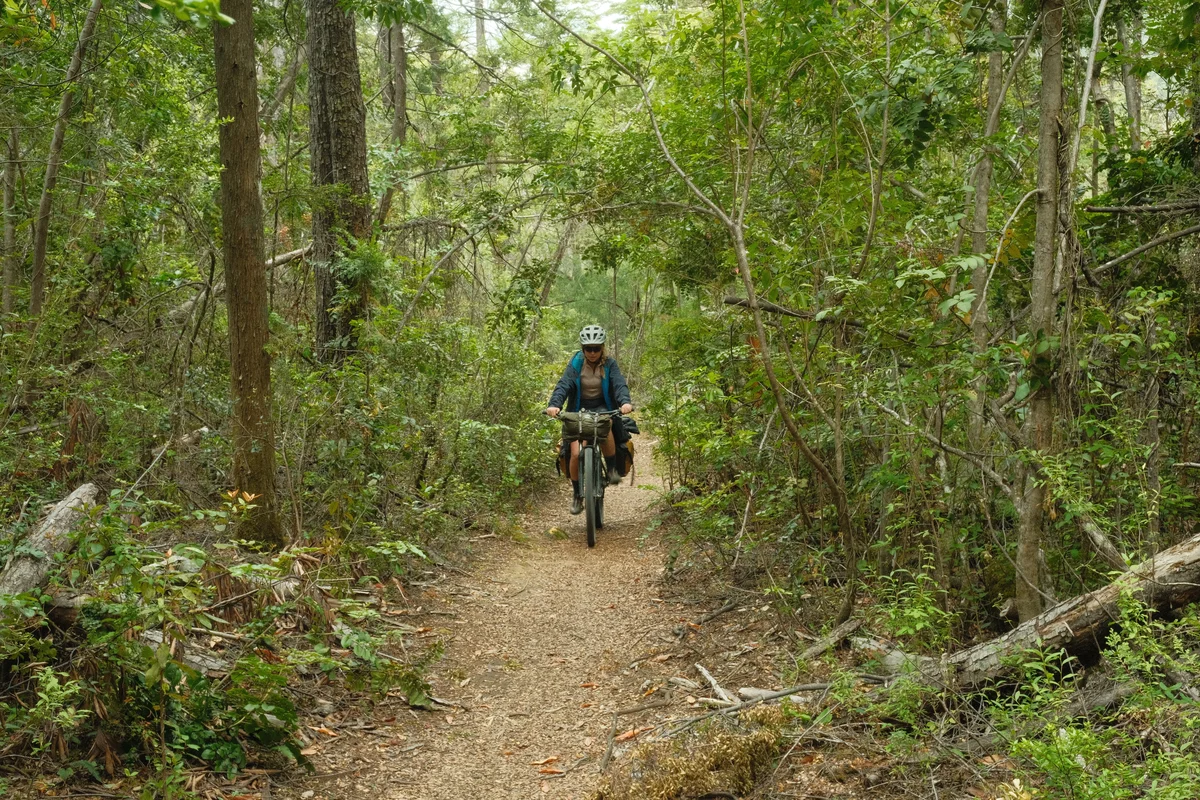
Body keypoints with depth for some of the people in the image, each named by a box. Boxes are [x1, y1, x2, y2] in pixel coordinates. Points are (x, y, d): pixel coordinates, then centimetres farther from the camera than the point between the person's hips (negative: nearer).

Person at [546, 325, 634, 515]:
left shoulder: (609, 364, -5)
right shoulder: (575, 364, -6)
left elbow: (619, 384, -19)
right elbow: (563, 385, -20)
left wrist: (626, 402, -42)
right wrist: (554, 405, -40)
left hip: (603, 408, -1)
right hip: (578, 410, 1)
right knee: (576, 454, -14)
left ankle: (612, 468, -14)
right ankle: (577, 495, 8)